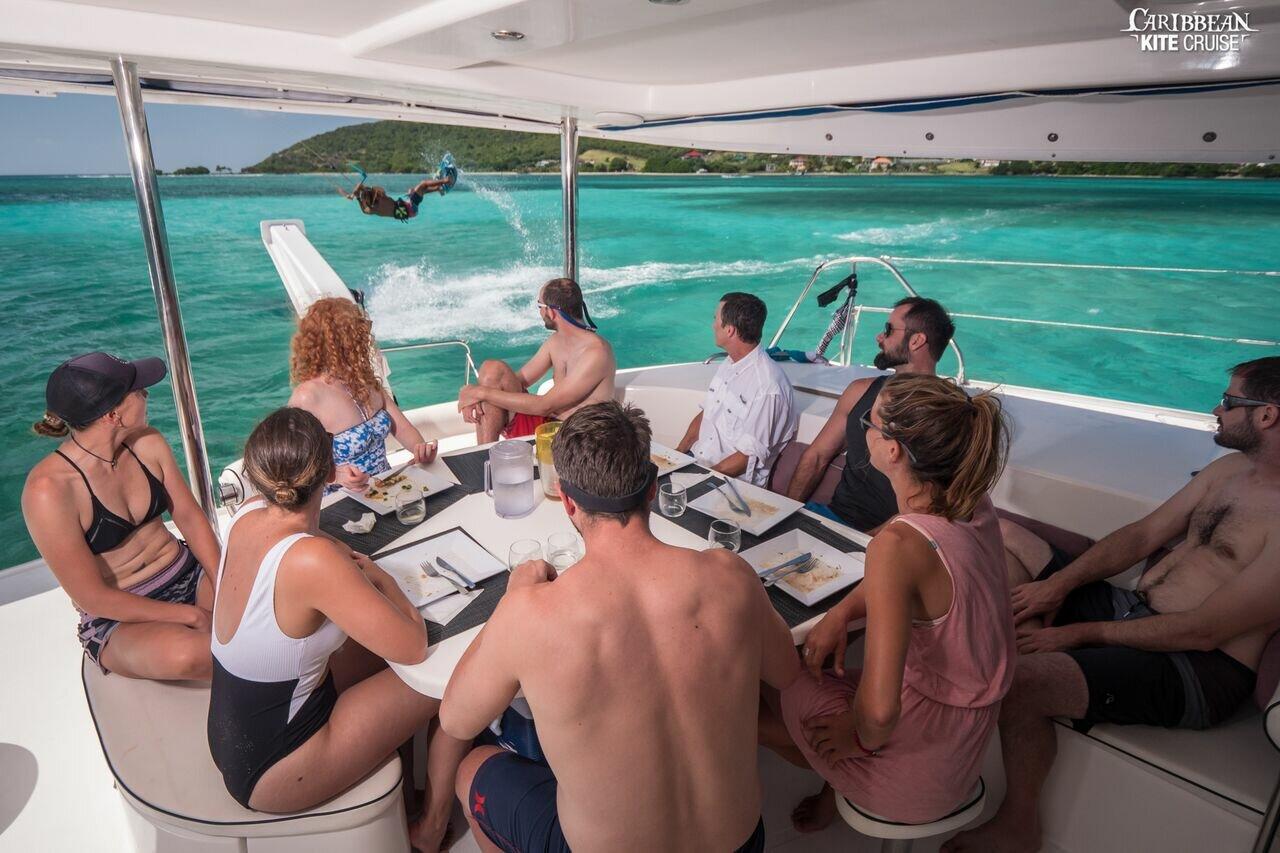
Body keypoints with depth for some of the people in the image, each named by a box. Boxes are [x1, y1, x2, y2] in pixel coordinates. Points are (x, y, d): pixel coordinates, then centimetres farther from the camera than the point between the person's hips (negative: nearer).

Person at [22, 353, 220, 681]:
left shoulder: (147, 444, -4)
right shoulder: (47, 490, -20)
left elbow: (191, 518, 1)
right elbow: (92, 598, -17)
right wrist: (191, 615, -19)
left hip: (189, 575, 5)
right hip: (117, 619, -5)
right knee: (186, 653, -36)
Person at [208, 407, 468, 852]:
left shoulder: (246, 516, -8)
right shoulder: (313, 560, -34)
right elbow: (413, 647, -26)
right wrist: (378, 577, -12)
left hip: (235, 736, 8)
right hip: (270, 772, -8)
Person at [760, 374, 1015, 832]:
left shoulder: (898, 544, -34)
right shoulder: (972, 504, -8)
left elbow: (879, 710, -36)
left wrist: (859, 737, -14)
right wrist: (839, 613, -3)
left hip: (920, 768, -7)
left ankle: (841, 788, 31)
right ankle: (837, 788, 27)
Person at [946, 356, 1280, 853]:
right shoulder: (1230, 468, 8)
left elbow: (1202, 632, -22)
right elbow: (1143, 535, 9)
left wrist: (1077, 634, -17)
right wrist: (1059, 584, -4)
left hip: (1199, 670, -9)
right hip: (1132, 607, 9)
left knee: (1021, 680, -31)